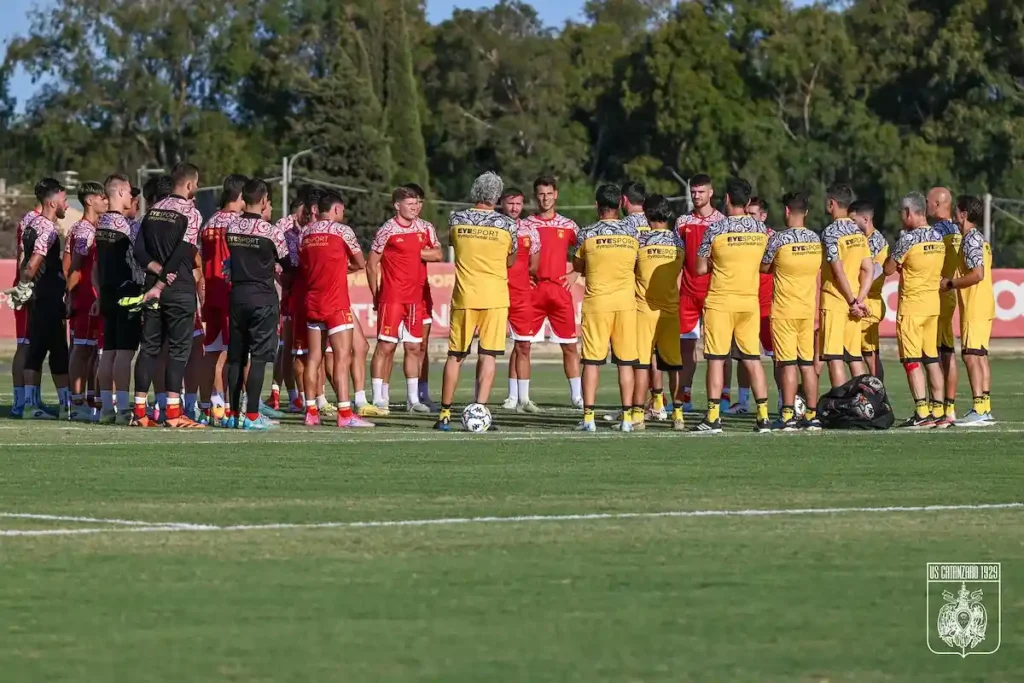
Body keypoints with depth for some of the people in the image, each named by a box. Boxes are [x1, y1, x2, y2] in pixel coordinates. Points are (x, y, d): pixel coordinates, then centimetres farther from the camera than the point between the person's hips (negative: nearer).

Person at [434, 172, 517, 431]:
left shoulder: (456, 219, -1)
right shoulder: (507, 224, -4)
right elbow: (511, 261, 10)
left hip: (464, 296, 1)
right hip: (495, 297, -1)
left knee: (455, 356, 9)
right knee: (487, 355, 0)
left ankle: (445, 414, 12)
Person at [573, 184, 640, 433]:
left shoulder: (587, 234, -4)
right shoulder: (633, 233, 2)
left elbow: (577, 267, 8)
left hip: (596, 301, -2)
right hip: (626, 301, 2)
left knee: (592, 360, 1)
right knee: (626, 361, 5)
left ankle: (588, 416, -3)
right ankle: (627, 417, 3)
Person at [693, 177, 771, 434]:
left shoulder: (716, 229, -10)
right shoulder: (761, 229, 2)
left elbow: (700, 268, -4)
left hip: (720, 301, -4)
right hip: (750, 301, 4)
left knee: (716, 360, 0)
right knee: (753, 359, 7)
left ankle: (713, 417, -2)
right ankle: (763, 415, 4)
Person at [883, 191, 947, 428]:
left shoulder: (908, 238, -15)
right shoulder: (938, 238, 6)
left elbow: (888, 269, -7)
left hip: (911, 304, -7)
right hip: (933, 303, 7)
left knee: (912, 360, -5)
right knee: (931, 359, 12)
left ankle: (922, 412, -12)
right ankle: (938, 412, 12)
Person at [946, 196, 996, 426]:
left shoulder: (970, 239, -14)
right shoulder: (980, 239, 17)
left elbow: (977, 274, -22)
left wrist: (950, 283, -12)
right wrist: (953, 283, 15)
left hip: (974, 309, -10)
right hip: (984, 306, 10)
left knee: (971, 355, -11)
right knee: (980, 356, 11)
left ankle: (978, 410, -16)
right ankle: (985, 409, 12)